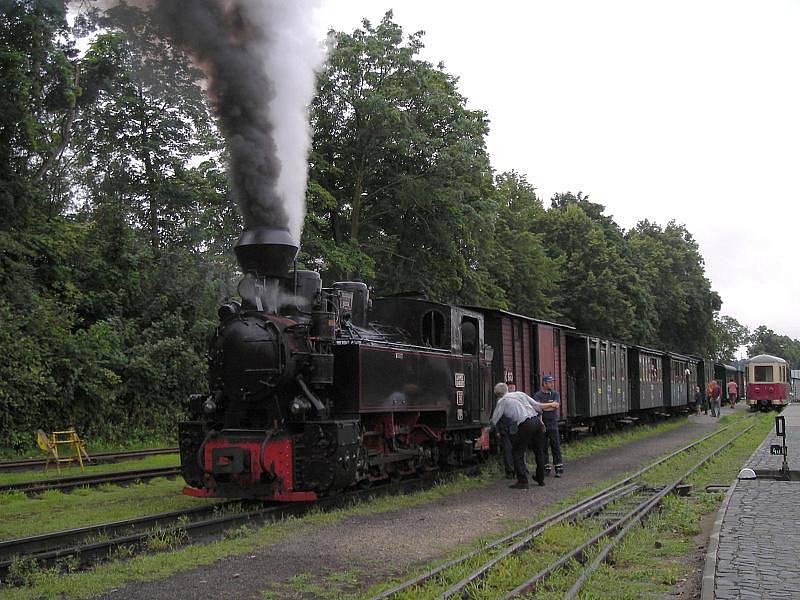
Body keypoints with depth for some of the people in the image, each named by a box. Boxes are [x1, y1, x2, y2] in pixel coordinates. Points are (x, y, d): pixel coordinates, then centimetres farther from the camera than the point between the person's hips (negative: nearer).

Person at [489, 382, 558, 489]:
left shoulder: (502, 401, 10)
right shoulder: (520, 394, 21)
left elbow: (494, 421, 13)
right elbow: (536, 405, 18)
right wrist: (550, 405, 32)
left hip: (525, 425, -6)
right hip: (537, 421, 6)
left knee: (517, 452, 6)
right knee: (538, 451, 19)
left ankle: (522, 481, 0)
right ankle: (540, 479, 30)